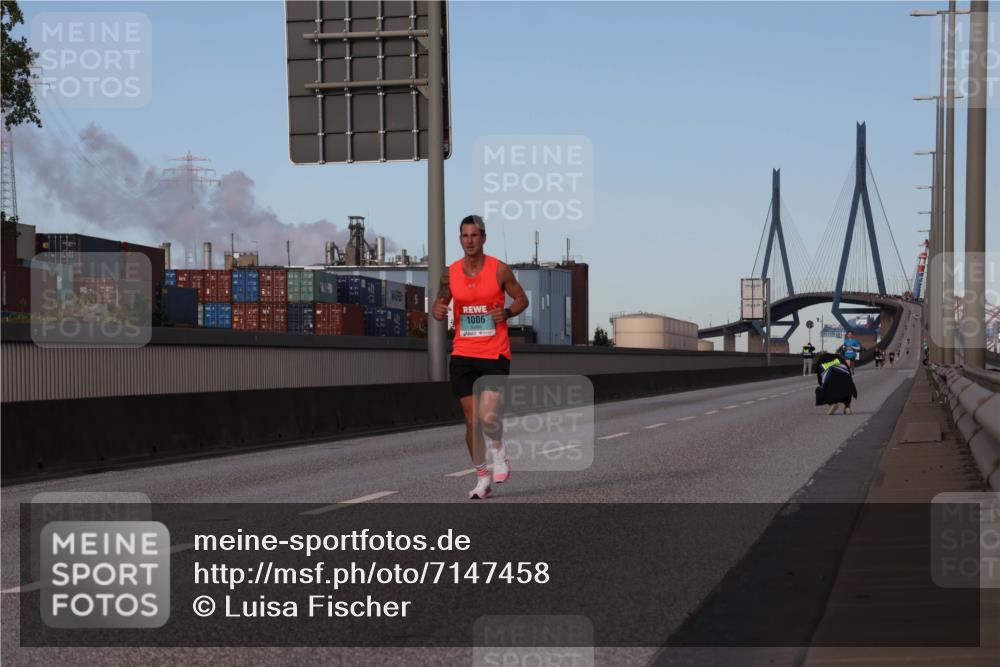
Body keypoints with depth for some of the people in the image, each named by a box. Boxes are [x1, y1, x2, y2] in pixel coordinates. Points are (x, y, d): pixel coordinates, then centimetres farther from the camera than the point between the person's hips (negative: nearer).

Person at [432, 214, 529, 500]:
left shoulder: (499, 270, -3)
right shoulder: (450, 273, 4)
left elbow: (521, 299, 8)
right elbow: (440, 301, 15)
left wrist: (507, 313, -12)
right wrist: (438, 311, -9)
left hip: (495, 355, -3)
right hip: (463, 355, 3)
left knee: (488, 417, -16)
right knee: (472, 421, 4)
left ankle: (499, 449, 17)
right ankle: (482, 477, 18)